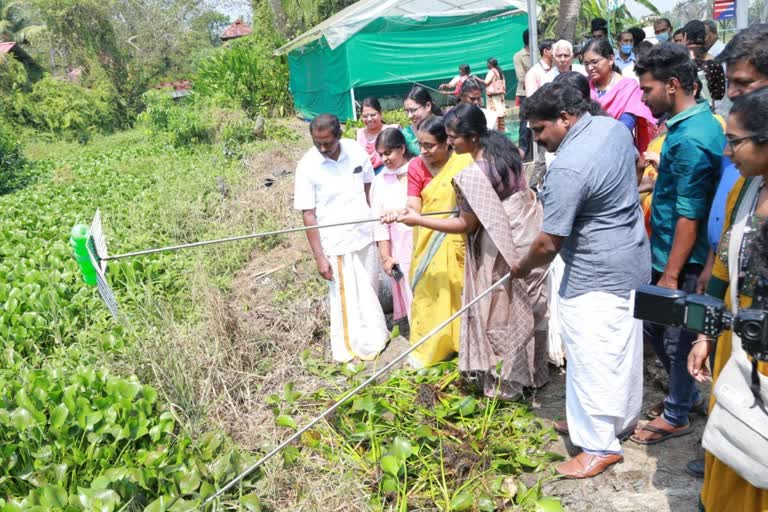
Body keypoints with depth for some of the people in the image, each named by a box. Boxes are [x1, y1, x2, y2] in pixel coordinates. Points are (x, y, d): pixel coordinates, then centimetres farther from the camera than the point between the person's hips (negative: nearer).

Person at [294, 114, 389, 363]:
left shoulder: (356, 151, -6)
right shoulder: (307, 166, -15)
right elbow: (308, 215, -13)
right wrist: (319, 257, -14)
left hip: (366, 234, 4)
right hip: (337, 242, -4)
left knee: (370, 289, 17)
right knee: (347, 297, 4)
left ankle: (374, 337, 38)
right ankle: (352, 349, 21)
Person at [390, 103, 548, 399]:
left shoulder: (472, 176, -26)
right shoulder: (507, 151, 0)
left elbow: (467, 225, -16)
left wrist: (418, 220, -12)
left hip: (502, 251, -8)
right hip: (527, 238, 8)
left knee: (500, 315, 8)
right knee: (527, 308, 19)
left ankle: (504, 384, 23)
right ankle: (533, 373, 36)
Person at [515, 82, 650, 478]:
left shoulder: (567, 167, -26)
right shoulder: (614, 127, 1)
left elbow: (549, 243, -22)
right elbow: (633, 168, 22)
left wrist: (523, 267, -3)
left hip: (596, 275, -10)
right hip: (633, 260, 10)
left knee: (591, 357, 1)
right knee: (622, 349, 21)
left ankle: (600, 445, 12)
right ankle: (621, 419, 38)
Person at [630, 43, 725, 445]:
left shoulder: (689, 140, -24)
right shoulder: (701, 122, 7)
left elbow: (689, 216, -24)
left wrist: (671, 275, -20)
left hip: (680, 260, -9)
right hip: (667, 251, 9)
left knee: (676, 335, 7)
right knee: (653, 323, 21)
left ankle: (677, 415, 26)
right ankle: (687, 394, 39)